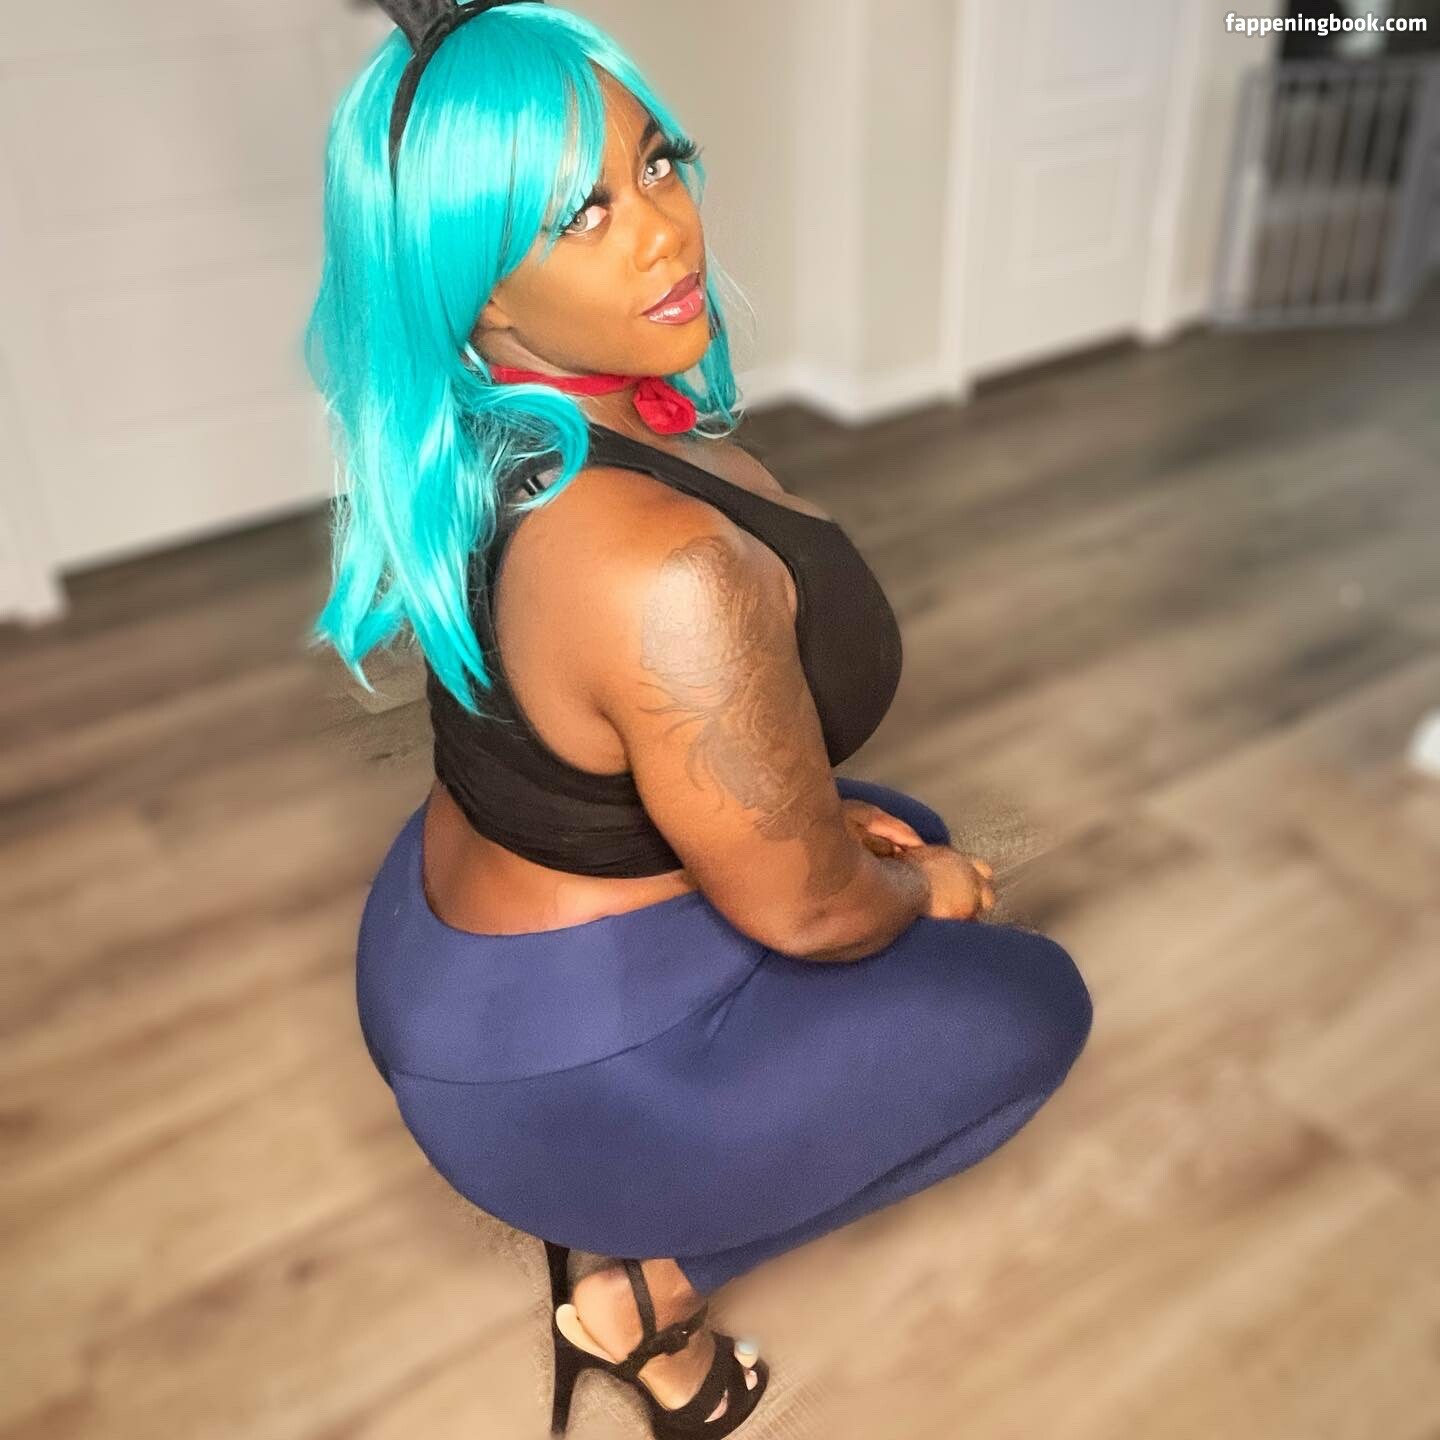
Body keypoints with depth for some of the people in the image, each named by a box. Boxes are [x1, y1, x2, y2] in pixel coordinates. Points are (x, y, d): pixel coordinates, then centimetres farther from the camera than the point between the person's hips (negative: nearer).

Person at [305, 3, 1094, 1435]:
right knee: (1027, 1003, 10)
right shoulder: (660, 568, -36)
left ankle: (619, 1196, 23)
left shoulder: (494, 444, -7)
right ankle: (641, 1285, 10)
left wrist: (823, 817, 10)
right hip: (558, 1057, -8)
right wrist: (921, 893, -1)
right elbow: (803, 910, -22)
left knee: (906, 834, 25)